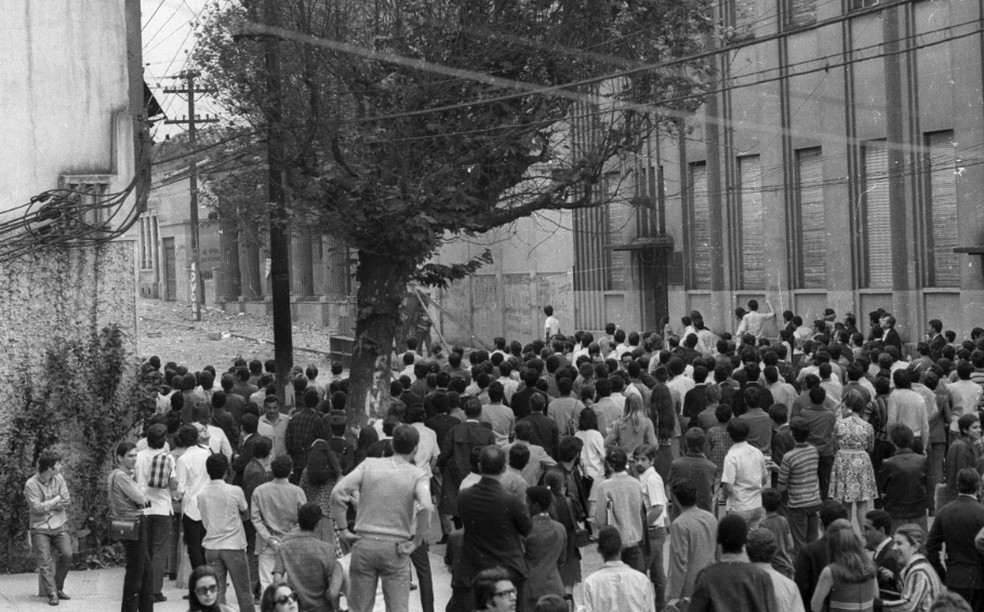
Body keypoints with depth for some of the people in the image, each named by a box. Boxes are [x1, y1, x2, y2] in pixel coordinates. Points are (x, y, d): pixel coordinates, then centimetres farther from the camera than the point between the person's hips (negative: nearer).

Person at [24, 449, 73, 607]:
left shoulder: (59, 479, 2)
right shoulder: (31, 484, -11)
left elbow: (67, 501, -2)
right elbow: (37, 508, -15)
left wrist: (46, 505, -12)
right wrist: (57, 500, -7)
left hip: (59, 525, 3)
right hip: (40, 528, -3)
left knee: (67, 554, -12)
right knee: (45, 561, -12)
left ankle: (58, 587, 5)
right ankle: (52, 594, -10)